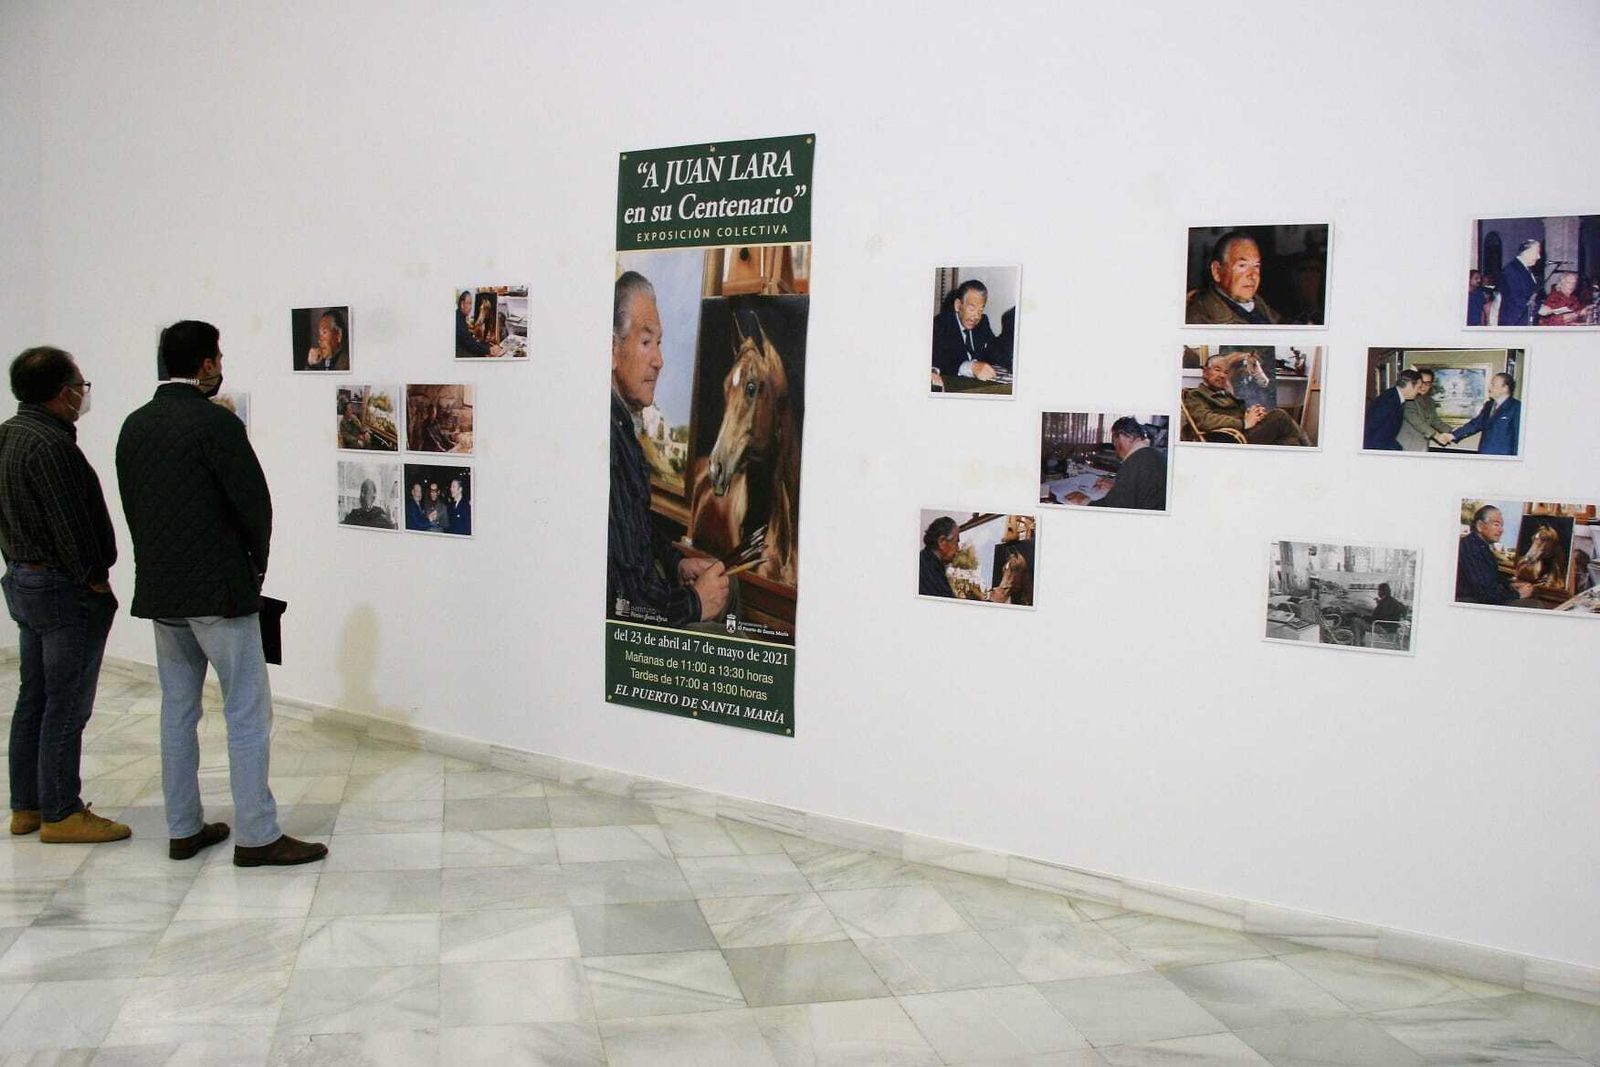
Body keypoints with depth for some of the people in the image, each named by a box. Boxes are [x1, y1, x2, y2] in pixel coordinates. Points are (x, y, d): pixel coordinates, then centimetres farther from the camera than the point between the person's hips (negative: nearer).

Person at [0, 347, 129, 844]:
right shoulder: (50, 445, -21)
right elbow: (70, 524, -22)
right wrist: (94, 581, -12)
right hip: (64, 589, -10)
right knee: (66, 704, -2)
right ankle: (60, 813, 5)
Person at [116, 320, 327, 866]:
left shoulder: (134, 426, 8)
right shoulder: (215, 423, -14)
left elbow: (132, 504, 11)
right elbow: (254, 502, -13)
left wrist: (159, 566, 16)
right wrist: (257, 565, 4)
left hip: (158, 591, 8)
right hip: (219, 590, -8)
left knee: (177, 709, 14)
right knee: (247, 712, -1)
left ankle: (183, 829, 21)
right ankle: (257, 836, 2)